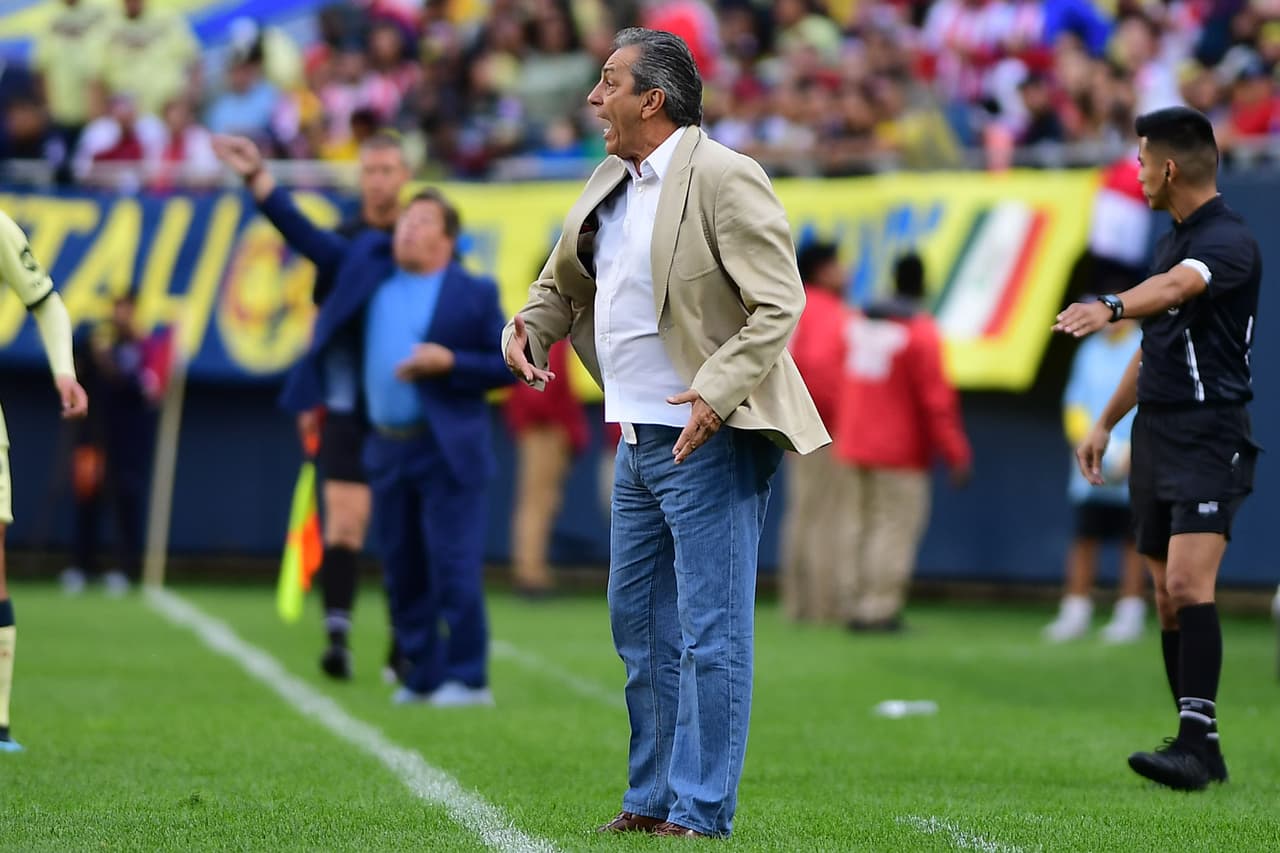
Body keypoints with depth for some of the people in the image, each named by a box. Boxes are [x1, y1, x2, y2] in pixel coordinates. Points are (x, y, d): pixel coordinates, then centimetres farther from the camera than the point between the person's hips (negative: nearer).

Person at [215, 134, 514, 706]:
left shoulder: (474, 295, -1)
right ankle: (422, 676, 16)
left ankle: (468, 679, -4)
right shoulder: (368, 266, 11)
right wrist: (257, 177, 4)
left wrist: (449, 362, -15)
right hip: (388, 445, 5)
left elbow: (507, 364, -2)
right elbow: (307, 236, 11)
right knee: (403, 573, 9)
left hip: (447, 450, -5)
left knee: (454, 569, -8)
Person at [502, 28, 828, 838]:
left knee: (709, 633, -5)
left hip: (709, 440, -9)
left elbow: (778, 303, -18)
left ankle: (700, 814, -1)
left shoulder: (723, 178, -14)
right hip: (639, 439, 9)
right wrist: (527, 330, 4)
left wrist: (717, 393, -26)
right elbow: (563, 282, 25)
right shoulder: (610, 183, 13)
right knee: (640, 622, 15)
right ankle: (653, 799, 24)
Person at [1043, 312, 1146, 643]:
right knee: (1084, 538, 3)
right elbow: (1076, 403, 13)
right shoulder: (1090, 352, 12)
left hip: (1133, 471, -4)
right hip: (1092, 472, 4)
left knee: (1133, 541, 0)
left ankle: (1130, 615, 5)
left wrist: (1132, 453, -15)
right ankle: (1075, 613, 6)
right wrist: (1087, 441, -3)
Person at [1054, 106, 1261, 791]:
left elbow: (1176, 285, -34)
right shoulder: (1175, 239, 17)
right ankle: (1200, 753, 10)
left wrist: (1110, 308, -52)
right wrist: (1105, 423, 32)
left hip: (1209, 435, -9)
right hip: (1157, 434, 9)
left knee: (1188, 583, -19)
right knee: (1168, 595, 6)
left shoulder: (1228, 239, -12)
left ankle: (1195, 739, -22)